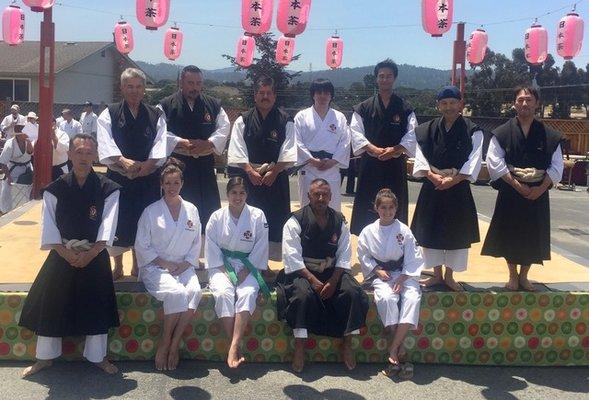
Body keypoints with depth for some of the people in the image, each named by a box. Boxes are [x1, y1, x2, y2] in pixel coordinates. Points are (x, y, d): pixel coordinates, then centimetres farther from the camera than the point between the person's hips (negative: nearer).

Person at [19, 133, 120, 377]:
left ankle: (97, 357, 14)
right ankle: (45, 357, 19)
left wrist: (90, 253, -19)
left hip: (95, 255, -1)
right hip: (62, 254, 2)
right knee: (49, 301, 0)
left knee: (97, 305, -5)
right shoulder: (55, 189, 0)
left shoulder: (107, 189, -3)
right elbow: (50, 226, -5)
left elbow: (107, 226, -9)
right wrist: (66, 253, -17)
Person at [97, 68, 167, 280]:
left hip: (147, 180, 1)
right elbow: (106, 147, -9)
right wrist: (124, 162, -24)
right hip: (118, 178, -1)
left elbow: (160, 147, -3)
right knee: (118, 223, 3)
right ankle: (117, 267, 20)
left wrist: (145, 167, -18)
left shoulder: (155, 116, 7)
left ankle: (137, 267, 23)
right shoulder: (109, 114, 3)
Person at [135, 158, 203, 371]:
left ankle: (173, 344, -19)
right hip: (155, 268, -3)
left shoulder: (191, 210, 11)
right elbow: (142, 246, 0)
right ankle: (164, 344, -14)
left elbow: (196, 244, 13)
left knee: (194, 291, -29)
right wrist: (164, 263, -9)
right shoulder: (151, 211, 2)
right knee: (177, 292, -32)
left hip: (183, 267, 3)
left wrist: (185, 264, -3)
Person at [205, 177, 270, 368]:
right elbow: (212, 249, 1)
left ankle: (233, 347, -34)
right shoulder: (217, 217, 1)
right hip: (222, 265, 0)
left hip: (247, 266, 0)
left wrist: (244, 272, -10)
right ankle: (236, 346, -26)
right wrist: (225, 273, -10)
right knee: (224, 293, -30)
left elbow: (260, 248, -1)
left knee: (248, 293, -31)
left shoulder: (257, 216, -1)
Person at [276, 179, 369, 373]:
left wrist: (333, 281, -13)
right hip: (302, 272, -3)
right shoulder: (296, 221, -6)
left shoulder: (339, 221, 5)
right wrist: (313, 280, -20)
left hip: (332, 271, 3)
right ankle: (299, 347, -20)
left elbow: (344, 256, 2)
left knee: (353, 292, -22)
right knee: (303, 294, -34)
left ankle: (347, 345, -7)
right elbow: (292, 257, -12)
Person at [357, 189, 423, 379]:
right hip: (381, 275, 0)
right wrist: (377, 270, -8)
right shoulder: (368, 232, 2)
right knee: (386, 298, -33)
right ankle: (400, 346, -20)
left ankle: (393, 348, -26)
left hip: (403, 274, 1)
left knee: (413, 298, -30)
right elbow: (364, 257, 8)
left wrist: (402, 280, -13)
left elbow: (412, 259, -2)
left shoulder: (404, 230, 0)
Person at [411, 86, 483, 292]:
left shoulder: (472, 131, -3)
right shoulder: (427, 129, 3)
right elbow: (420, 157, -3)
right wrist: (433, 176, -18)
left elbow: (474, 160, -10)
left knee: (457, 232, 4)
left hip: (459, 188, -2)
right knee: (431, 230, 7)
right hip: (433, 186, 2)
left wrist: (453, 180, -19)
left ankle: (449, 275, 20)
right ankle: (436, 274, 22)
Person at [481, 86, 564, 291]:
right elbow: (495, 162, -10)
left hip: (538, 194, 2)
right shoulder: (502, 133, -3)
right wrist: (516, 184, -16)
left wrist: (540, 188, -13)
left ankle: (523, 276, 26)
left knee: (532, 236, 8)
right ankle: (513, 276, 22)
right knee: (510, 235, 4)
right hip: (510, 193, -1)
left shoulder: (550, 135, 1)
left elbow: (556, 167, 1)